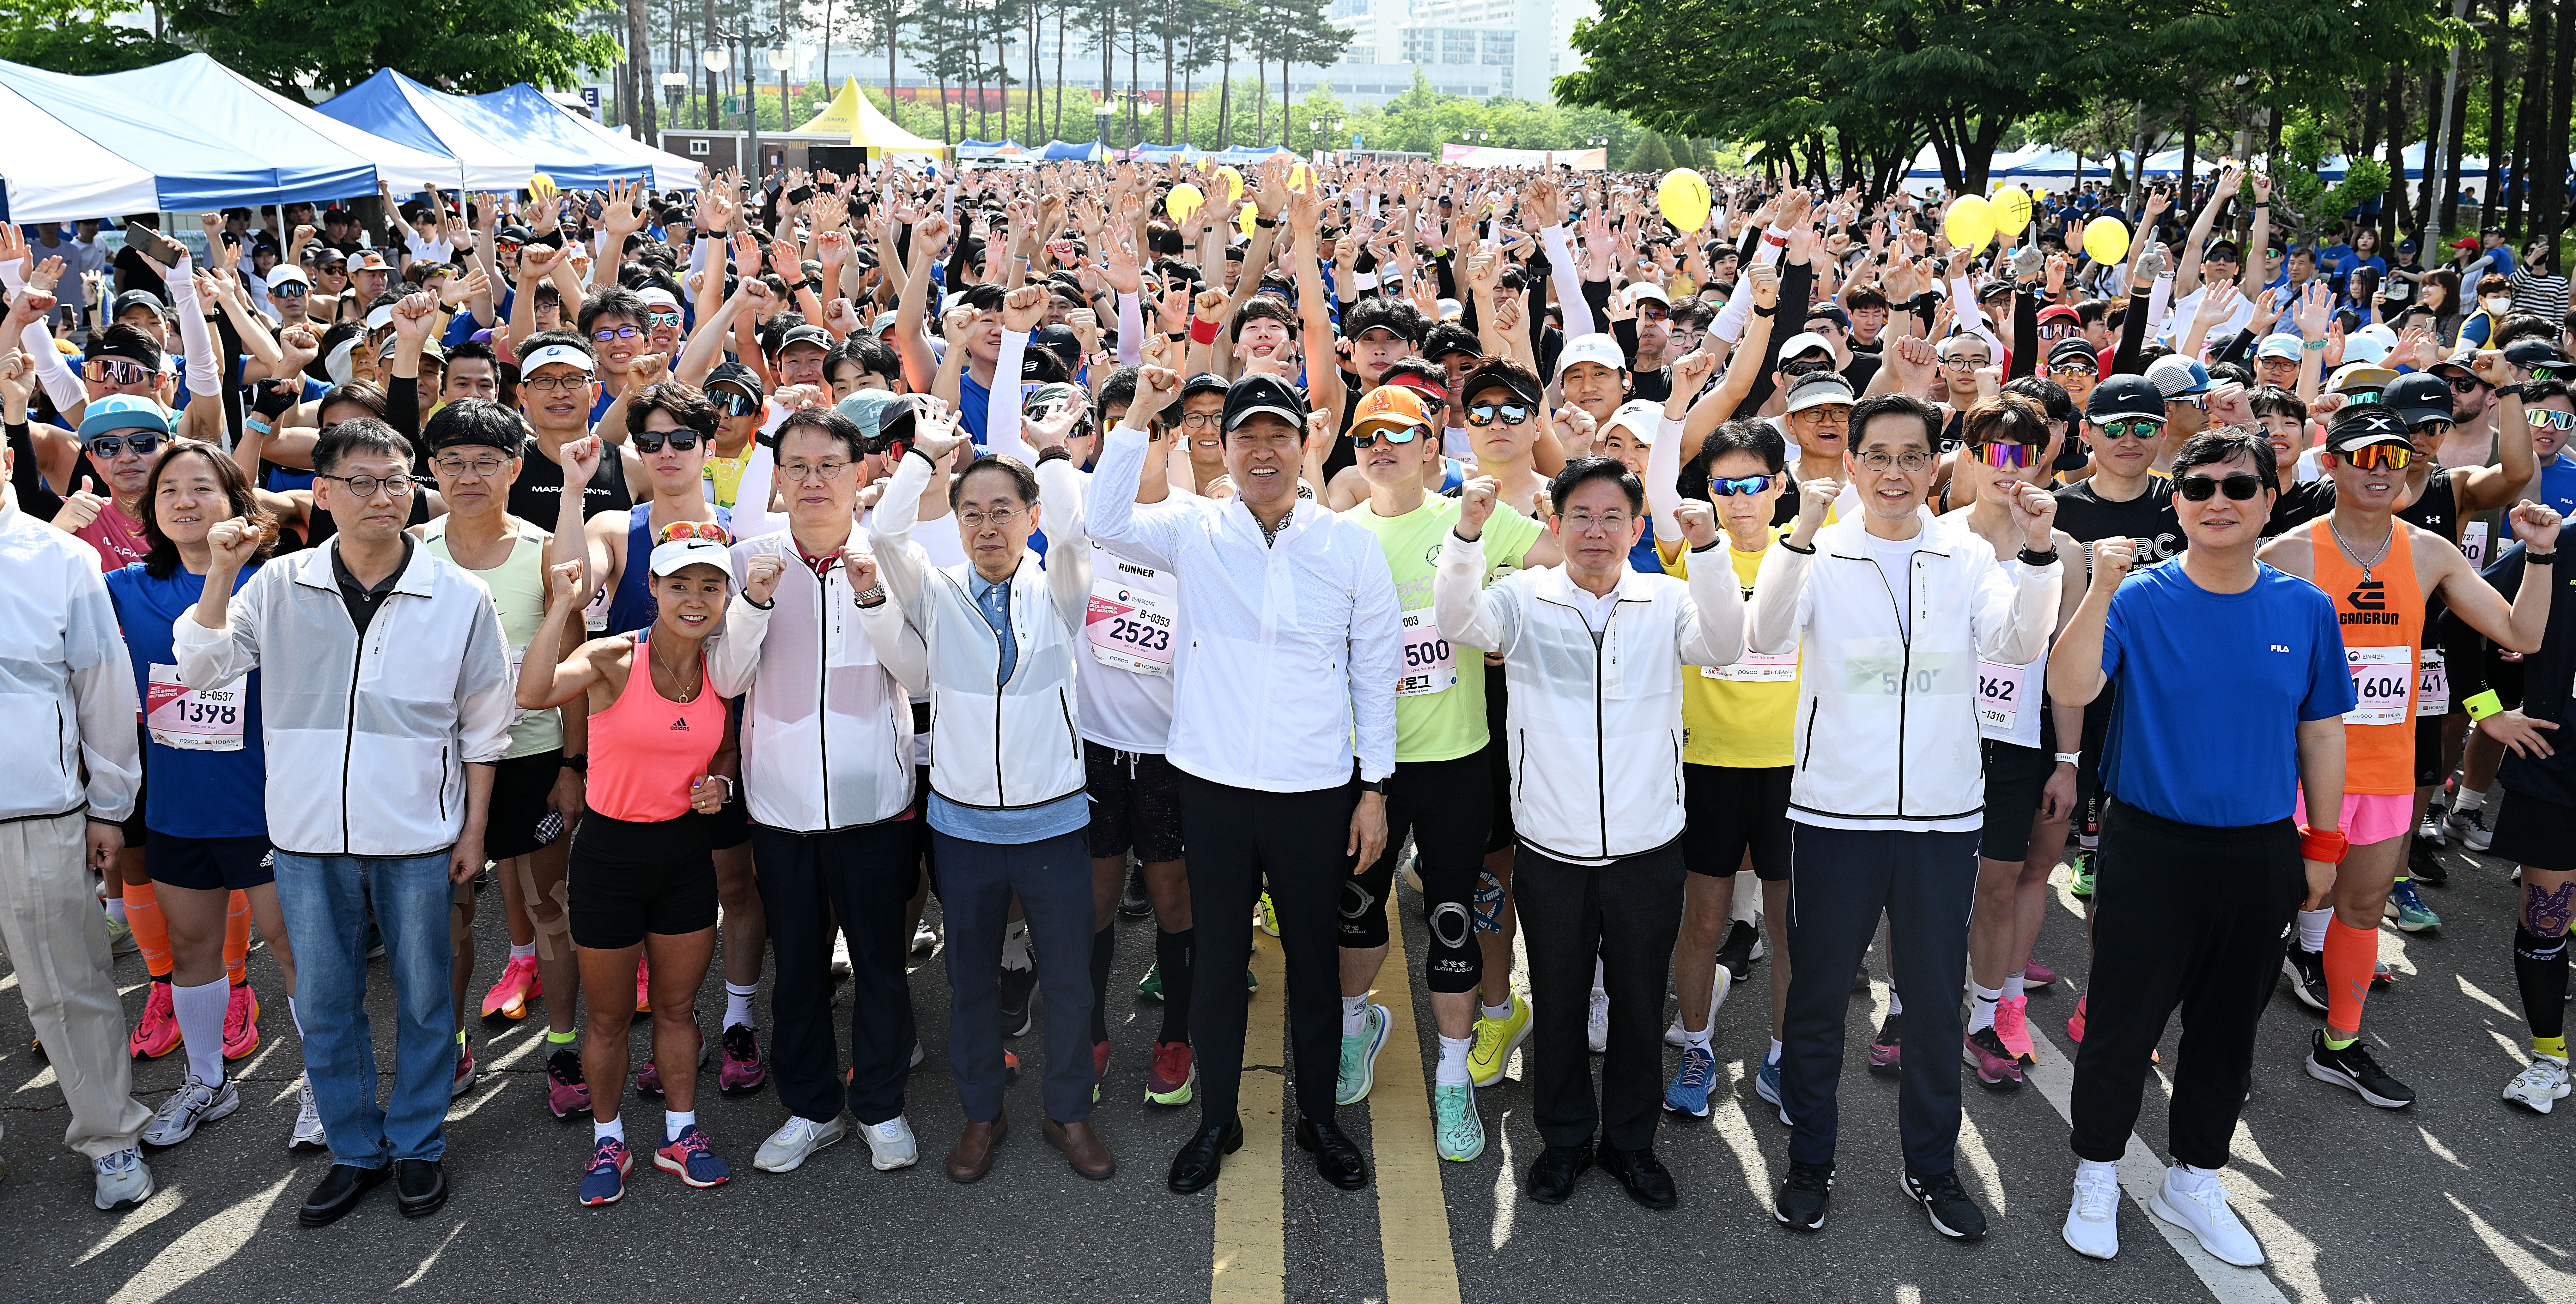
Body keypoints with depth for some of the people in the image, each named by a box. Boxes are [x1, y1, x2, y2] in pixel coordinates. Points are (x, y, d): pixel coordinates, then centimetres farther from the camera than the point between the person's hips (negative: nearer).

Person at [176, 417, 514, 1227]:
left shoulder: (458, 597, -3)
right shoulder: (280, 588, 1)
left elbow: (482, 727, 2)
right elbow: (201, 667, -3)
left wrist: (474, 828, 2)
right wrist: (221, 572, -13)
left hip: (417, 837, -2)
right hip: (309, 833, 2)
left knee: (423, 999, 9)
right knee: (324, 1003, 11)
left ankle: (418, 1146, 27)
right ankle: (355, 1150, 28)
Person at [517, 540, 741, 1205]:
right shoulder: (614, 659, -17)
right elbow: (533, 695, -36)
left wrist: (721, 783, -6)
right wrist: (563, 606, -39)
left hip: (686, 852, 4)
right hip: (610, 851, -3)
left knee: (677, 1006, 17)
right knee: (609, 1016, 12)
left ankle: (681, 1135, 33)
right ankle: (608, 1140, 31)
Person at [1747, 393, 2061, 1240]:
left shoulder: (1968, 555, 3)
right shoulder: (1820, 553, -3)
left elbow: (2018, 647, -10)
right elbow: (1766, 638, -19)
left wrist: (2038, 552, -24)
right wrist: (1803, 534, -30)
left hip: (1943, 815, 2)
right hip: (1835, 811, -2)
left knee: (1935, 1000, 13)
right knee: (1818, 996, 9)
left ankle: (1932, 1164, 30)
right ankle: (1811, 1160, 26)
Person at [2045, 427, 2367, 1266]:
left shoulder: (2305, 610, 0)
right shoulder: (2140, 598, -9)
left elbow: (2320, 732, 9)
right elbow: (2069, 690, -24)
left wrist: (2323, 842, 10)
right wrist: (2101, 591, -34)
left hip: (2261, 854, 3)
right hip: (2151, 848, -3)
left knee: (2228, 1026, 14)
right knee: (2123, 1022, 4)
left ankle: (2195, 1181, 32)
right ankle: (2097, 1177, 24)